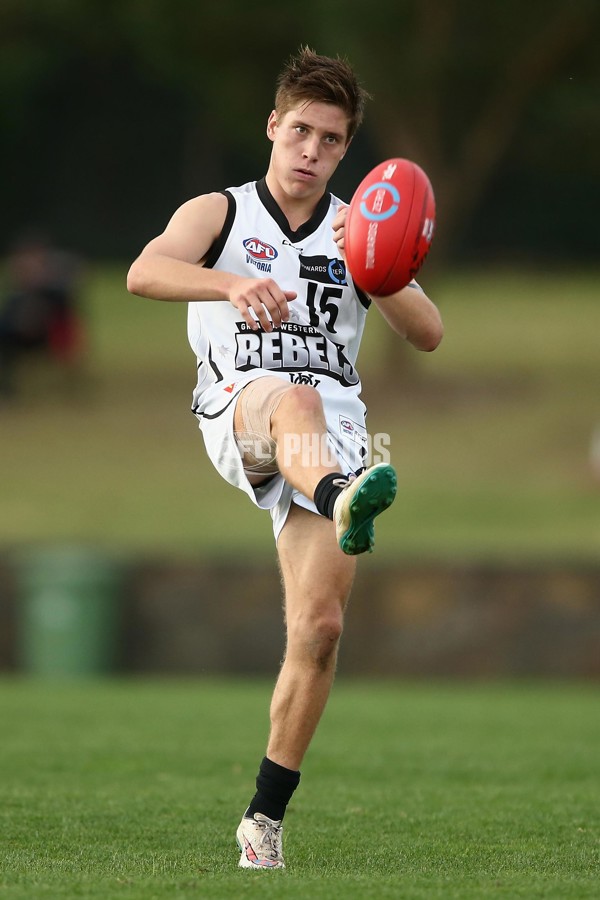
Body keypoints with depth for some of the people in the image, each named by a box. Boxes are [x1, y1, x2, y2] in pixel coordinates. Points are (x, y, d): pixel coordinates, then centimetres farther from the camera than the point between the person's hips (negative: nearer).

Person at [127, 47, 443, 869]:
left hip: (335, 429, 3)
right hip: (237, 411, -3)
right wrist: (233, 284, -32)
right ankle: (344, 502, -77)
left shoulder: (357, 234, 19)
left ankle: (265, 815, 3)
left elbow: (428, 335, 8)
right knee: (296, 400, -41)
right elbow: (144, 273, -13)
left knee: (319, 627, -10)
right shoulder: (219, 213, 10)